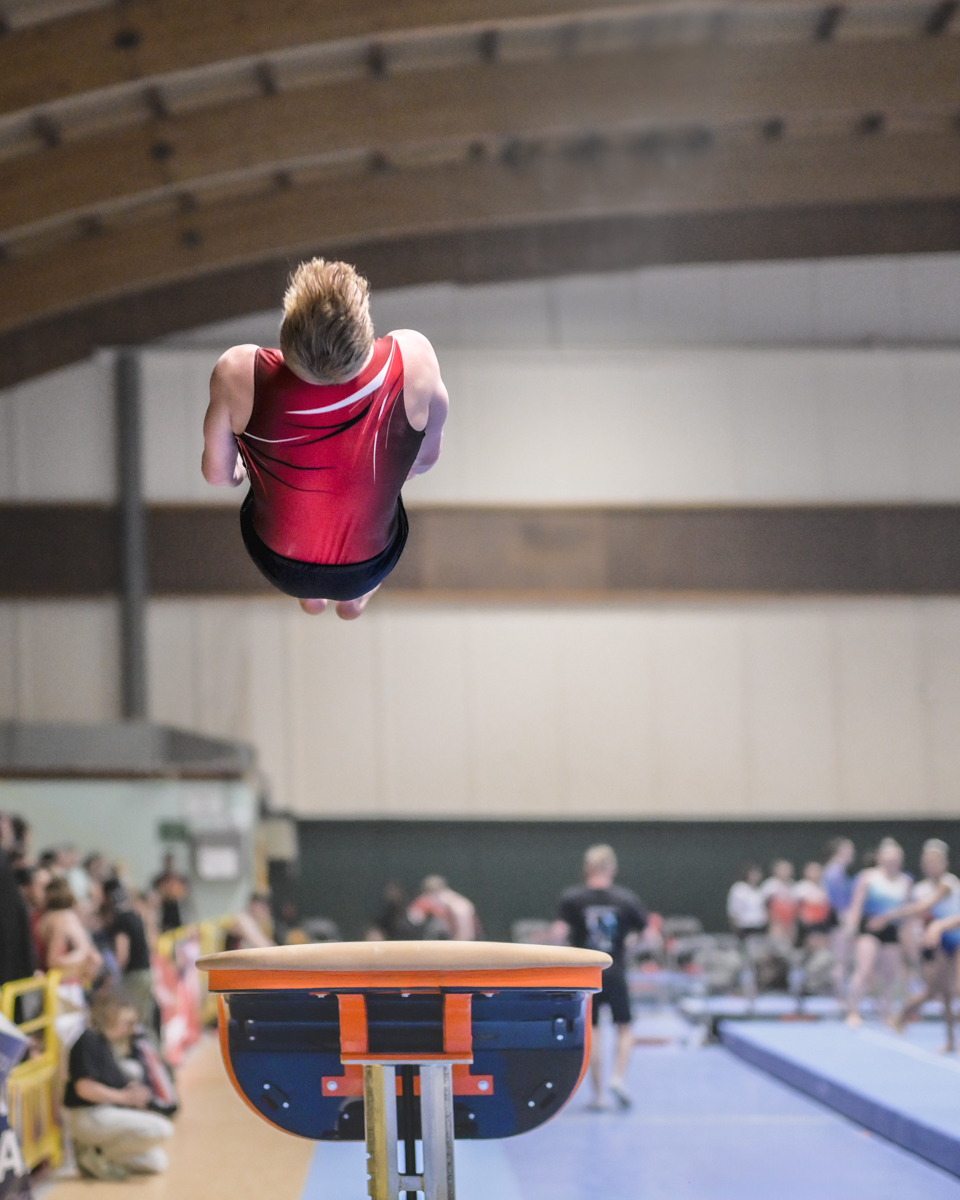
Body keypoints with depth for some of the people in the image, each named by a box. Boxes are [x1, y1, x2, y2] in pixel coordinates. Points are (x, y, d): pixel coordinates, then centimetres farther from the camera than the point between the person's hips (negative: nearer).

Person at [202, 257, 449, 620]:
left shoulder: (239, 373, -33)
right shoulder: (412, 357, -33)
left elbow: (218, 474, -14)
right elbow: (426, 458, -13)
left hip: (277, 564, 0)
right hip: (366, 570, 0)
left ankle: (309, 596, 58)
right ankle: (354, 599, 55)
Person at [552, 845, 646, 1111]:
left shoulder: (571, 898, -5)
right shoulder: (626, 899, -2)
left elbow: (559, 934, -13)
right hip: (615, 974, 0)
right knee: (624, 1028, 15)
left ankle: (598, 1094, 7)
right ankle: (619, 1078, -4)